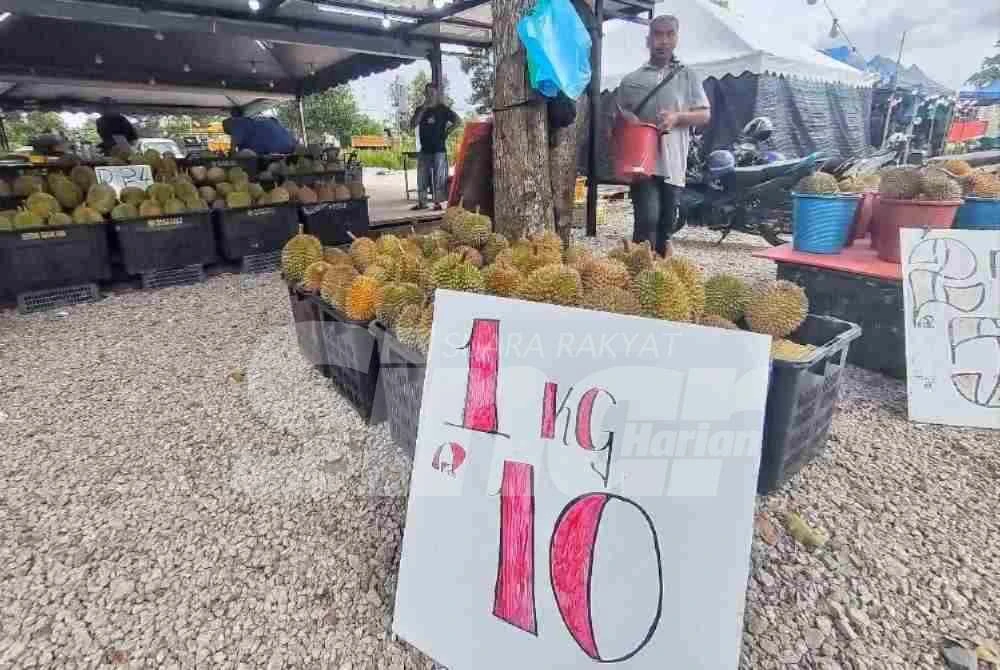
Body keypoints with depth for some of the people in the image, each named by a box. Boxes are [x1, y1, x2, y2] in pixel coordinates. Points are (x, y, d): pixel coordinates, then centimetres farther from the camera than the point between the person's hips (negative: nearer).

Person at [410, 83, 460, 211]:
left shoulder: (443, 108, 2)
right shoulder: (420, 109, 11)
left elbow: (458, 121, 0)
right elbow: (412, 125, -4)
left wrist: (447, 132, -3)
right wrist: (423, 109, -9)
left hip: (439, 149, -4)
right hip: (424, 149, 4)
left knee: (438, 177, -4)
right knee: (422, 176, 5)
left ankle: (438, 203, 0)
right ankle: (422, 202, 12)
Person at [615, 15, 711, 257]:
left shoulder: (688, 77, 13)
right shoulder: (631, 80, 11)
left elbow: (705, 115, 8)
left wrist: (677, 117, -11)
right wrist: (626, 119, -7)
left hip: (673, 164, 2)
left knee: (666, 224, 6)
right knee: (647, 219, -16)